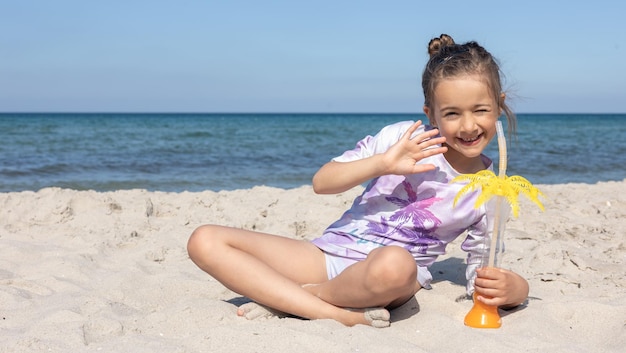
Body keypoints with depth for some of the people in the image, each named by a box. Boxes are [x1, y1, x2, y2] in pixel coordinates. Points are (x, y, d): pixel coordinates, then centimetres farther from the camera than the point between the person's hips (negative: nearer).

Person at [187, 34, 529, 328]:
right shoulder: (403, 137, 0)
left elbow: (481, 275, 8)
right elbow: (321, 182, 0)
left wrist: (509, 287, -17)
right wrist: (382, 163, -17)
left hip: (390, 280, -2)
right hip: (329, 253, 3)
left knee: (394, 263, -44)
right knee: (205, 240, -16)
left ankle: (285, 298, -15)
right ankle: (342, 315, -28)